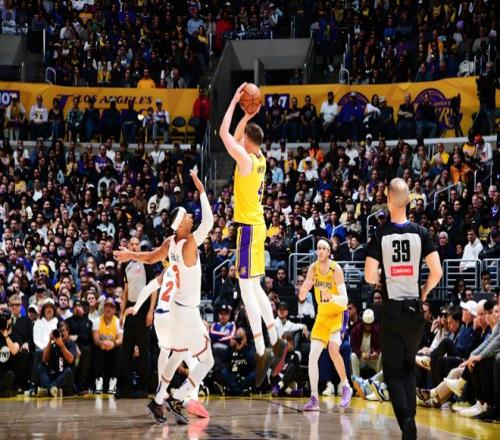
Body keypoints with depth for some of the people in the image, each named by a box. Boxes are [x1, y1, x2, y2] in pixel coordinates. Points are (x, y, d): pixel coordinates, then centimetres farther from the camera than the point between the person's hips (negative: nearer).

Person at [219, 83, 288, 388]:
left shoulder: (246, 160, -16)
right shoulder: (259, 158, 8)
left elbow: (225, 134, -15)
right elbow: (235, 137, 26)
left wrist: (235, 102, -7)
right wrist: (248, 116, 16)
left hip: (249, 227, -9)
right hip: (256, 225, 9)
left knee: (248, 288, -10)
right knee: (254, 286, 17)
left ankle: (262, 352, -15)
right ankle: (276, 342, 17)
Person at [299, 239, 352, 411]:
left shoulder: (336, 269, -20)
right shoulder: (313, 269, -5)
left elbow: (344, 300, -24)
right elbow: (301, 297, -3)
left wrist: (331, 297, -44)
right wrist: (304, 288, -24)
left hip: (338, 314, -5)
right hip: (322, 315, 5)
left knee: (333, 350, -23)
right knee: (313, 355, -4)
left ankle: (345, 386, -2)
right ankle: (314, 398, 1)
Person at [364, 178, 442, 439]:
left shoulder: (380, 235, -7)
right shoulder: (420, 233, -3)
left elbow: (369, 276, -11)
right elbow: (437, 272, -7)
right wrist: (424, 293, 11)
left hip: (391, 310, -2)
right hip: (414, 309, 2)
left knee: (393, 371, 5)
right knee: (408, 368, 19)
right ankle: (410, 417, 12)